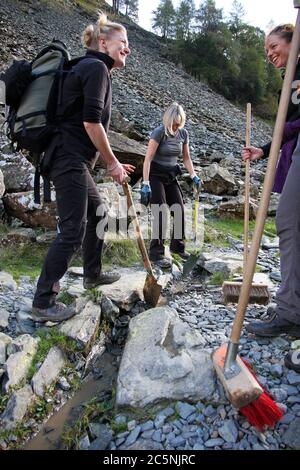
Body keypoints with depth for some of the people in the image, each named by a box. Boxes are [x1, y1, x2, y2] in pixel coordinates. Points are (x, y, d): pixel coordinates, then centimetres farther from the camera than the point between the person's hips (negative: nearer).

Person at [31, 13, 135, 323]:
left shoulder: (90, 69, 23)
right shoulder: (96, 67, -7)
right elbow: (91, 122, -19)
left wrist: (111, 164, 21)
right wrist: (112, 162, -9)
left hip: (74, 162, 10)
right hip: (70, 161, -10)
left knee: (98, 215, 20)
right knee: (72, 231, -10)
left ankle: (92, 274, 36)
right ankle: (42, 303, 0)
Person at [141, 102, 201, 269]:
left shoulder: (183, 133, 1)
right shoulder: (159, 132, -16)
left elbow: (186, 157, 10)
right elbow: (148, 159, -21)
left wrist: (193, 175, -4)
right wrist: (145, 184, -27)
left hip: (171, 175, 6)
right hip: (155, 175, -6)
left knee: (179, 210, 3)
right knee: (160, 213, -13)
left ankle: (178, 246, 22)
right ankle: (156, 253, -6)